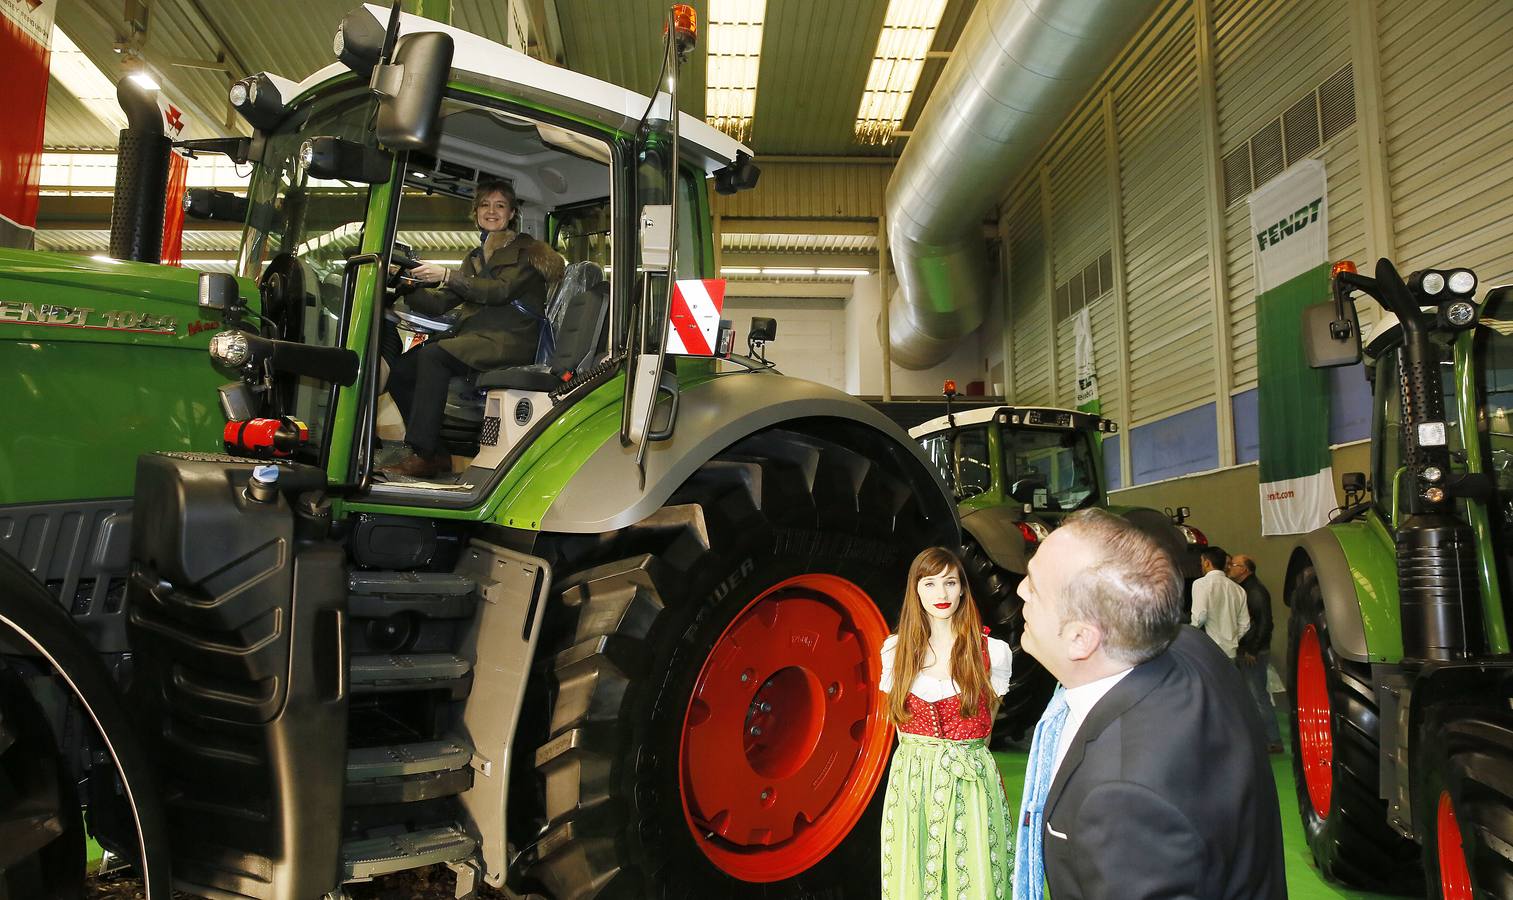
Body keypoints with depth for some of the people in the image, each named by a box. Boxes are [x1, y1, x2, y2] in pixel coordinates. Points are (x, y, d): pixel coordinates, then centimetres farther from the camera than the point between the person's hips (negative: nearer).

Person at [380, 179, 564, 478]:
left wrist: (447, 275, -19)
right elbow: (438, 303, 15)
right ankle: (436, 454, -12)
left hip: (509, 341, -7)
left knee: (432, 355, -29)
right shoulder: (474, 258, 24)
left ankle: (423, 456, -28)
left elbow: (500, 290, -13)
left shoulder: (526, 250, 6)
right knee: (400, 371, -14)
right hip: (472, 337, 7)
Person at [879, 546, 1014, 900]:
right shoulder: (895, 650, 1)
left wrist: (959, 753, 8)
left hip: (971, 783, -1)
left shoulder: (992, 651, -4)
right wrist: (923, 754, 7)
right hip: (910, 781, 2)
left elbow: (985, 722, 8)